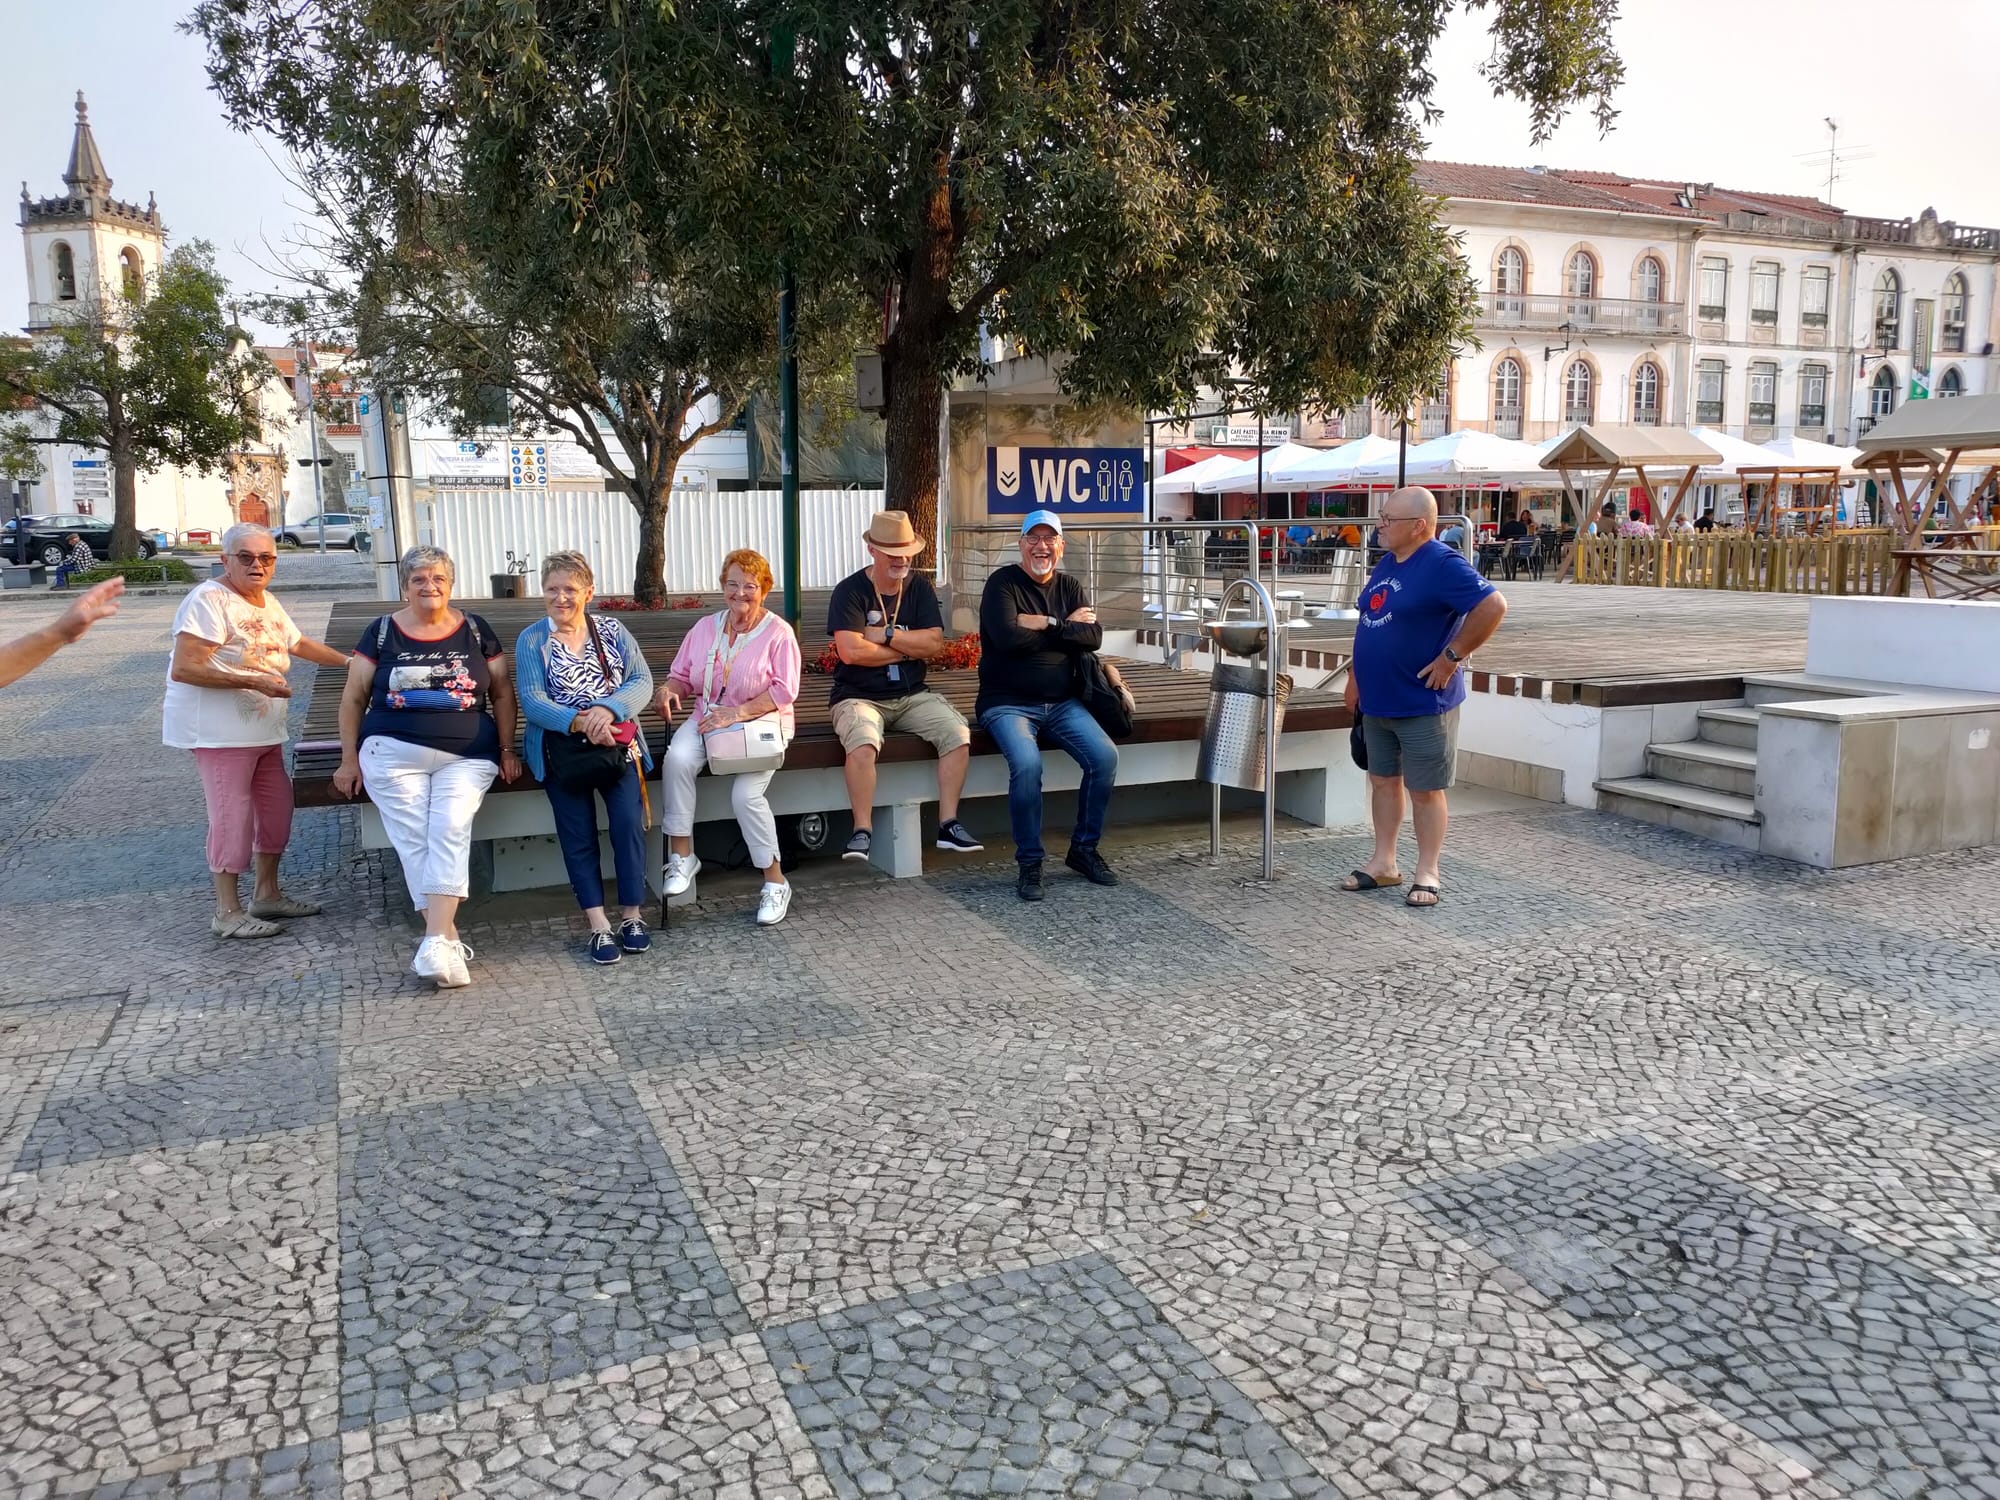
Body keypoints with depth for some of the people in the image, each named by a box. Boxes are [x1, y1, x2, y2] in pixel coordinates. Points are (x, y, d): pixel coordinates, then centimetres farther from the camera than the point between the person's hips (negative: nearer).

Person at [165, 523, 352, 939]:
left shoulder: (268, 604, 14)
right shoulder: (210, 600, -15)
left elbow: (298, 643, 32)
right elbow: (183, 669, -23)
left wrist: (350, 661, 31)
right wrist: (253, 681, -26)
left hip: (263, 729, 9)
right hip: (221, 730, -9)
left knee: (276, 806, 14)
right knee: (232, 815, -6)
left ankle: (267, 893, 29)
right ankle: (228, 912, 4)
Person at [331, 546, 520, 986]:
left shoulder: (475, 630, 10)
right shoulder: (382, 632, 8)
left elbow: (502, 693, 13)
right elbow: (354, 698, 12)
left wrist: (507, 750, 7)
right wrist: (349, 759, 9)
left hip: (467, 757, -1)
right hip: (395, 755, 1)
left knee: (450, 831, -21)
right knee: (414, 841, -12)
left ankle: (435, 943, -28)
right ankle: (448, 938, -8)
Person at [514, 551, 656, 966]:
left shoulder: (613, 631, 8)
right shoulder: (532, 640, 2)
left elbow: (641, 681, -2)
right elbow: (533, 702, -9)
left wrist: (607, 709, -21)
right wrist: (580, 722, -25)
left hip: (618, 743, 1)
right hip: (561, 748, -1)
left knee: (629, 823, -13)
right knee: (578, 835, -3)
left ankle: (632, 914, -1)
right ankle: (599, 926, 2)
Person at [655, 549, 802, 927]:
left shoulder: (778, 633, -4)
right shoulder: (705, 628, 10)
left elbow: (784, 691, -12)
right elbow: (682, 676, 13)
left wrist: (737, 713, -22)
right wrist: (669, 690, -12)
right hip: (707, 719, 4)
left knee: (746, 793, -26)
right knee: (677, 757, -29)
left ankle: (775, 881, -7)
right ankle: (681, 855, -18)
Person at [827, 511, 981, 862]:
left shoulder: (920, 588, 8)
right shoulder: (850, 591, -6)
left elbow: (934, 643, -4)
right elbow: (851, 651, -19)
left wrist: (885, 636, -12)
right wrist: (909, 648, -8)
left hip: (912, 695, 4)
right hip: (859, 697, -4)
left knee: (958, 732, -19)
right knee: (863, 741, -34)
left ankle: (948, 824, -13)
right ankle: (862, 831, -22)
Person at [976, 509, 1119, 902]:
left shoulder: (1069, 587, 12)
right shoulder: (1003, 583, -4)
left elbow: (1093, 637, -3)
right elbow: (1007, 636, -21)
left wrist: (1044, 624, -14)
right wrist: (1065, 625, -10)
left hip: (1062, 703, 5)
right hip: (1008, 703, -5)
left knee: (1105, 756, -16)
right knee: (1027, 765, -31)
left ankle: (1084, 849, 4)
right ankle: (1029, 863, -13)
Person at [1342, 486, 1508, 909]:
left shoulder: (1443, 565, -17)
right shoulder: (1386, 564, 11)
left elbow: (1493, 606, -25)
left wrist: (1452, 657, -21)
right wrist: (1356, 676, 17)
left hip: (1422, 703, -8)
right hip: (1377, 701, 9)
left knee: (1424, 790, 2)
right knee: (1383, 780, 15)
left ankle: (1427, 874, 12)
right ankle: (1383, 863, 26)